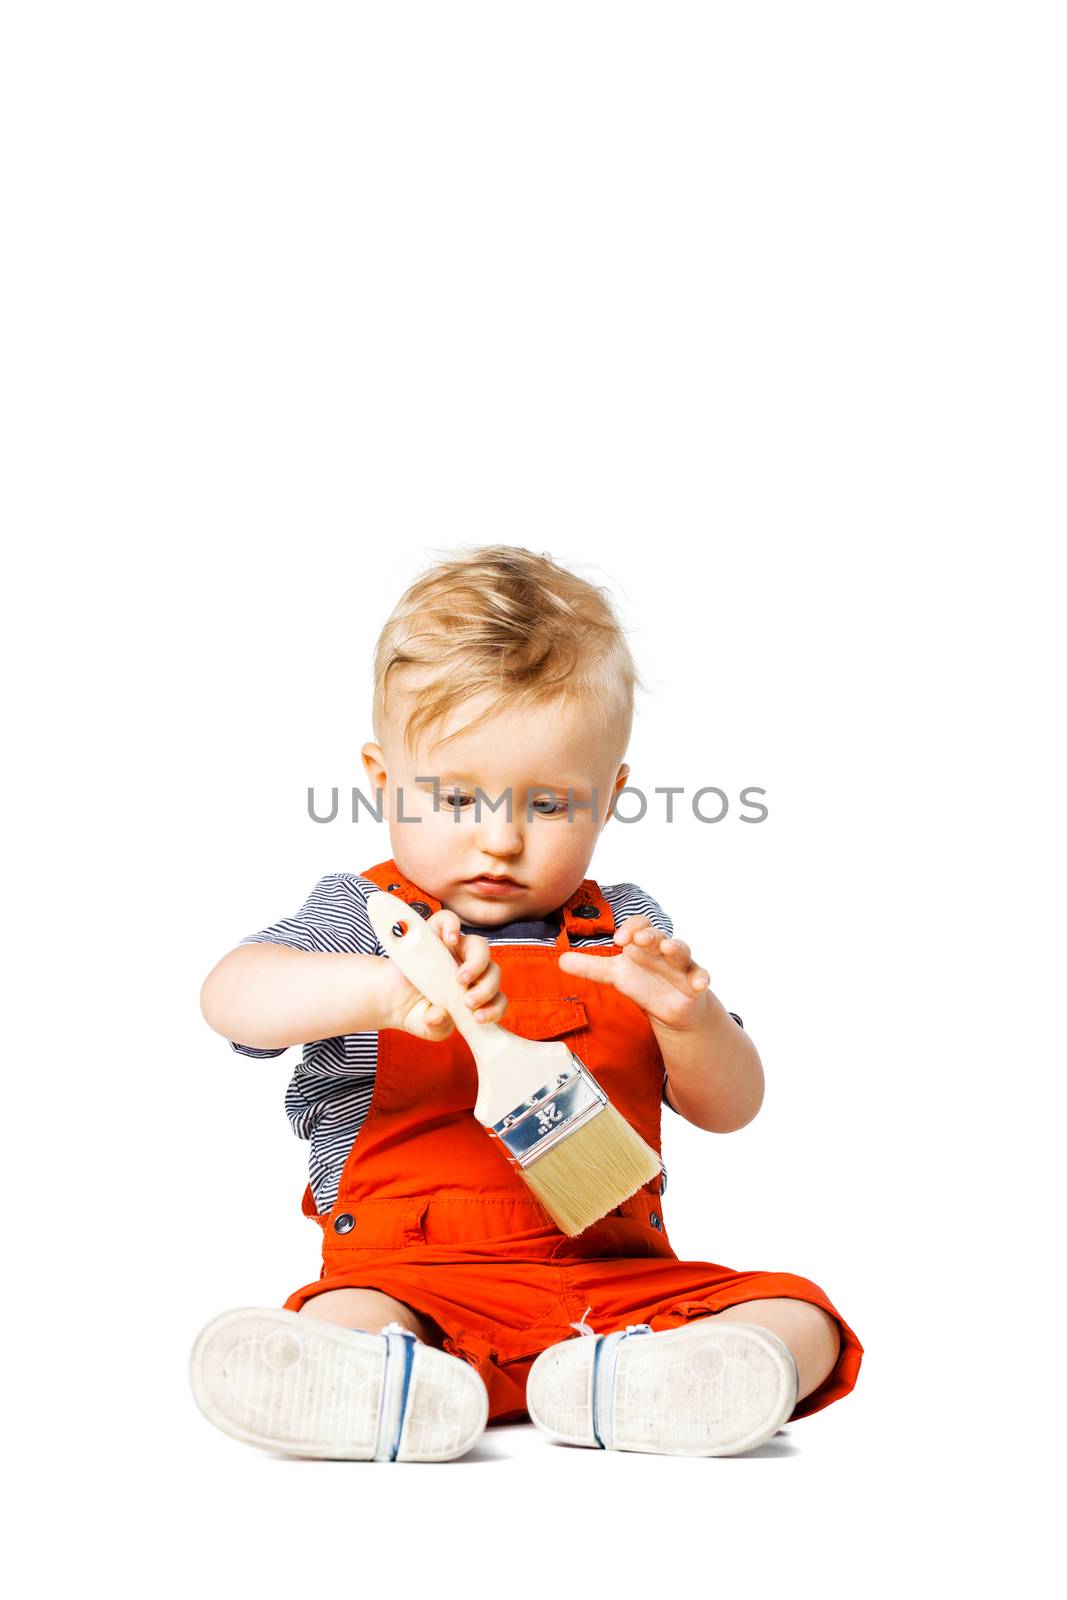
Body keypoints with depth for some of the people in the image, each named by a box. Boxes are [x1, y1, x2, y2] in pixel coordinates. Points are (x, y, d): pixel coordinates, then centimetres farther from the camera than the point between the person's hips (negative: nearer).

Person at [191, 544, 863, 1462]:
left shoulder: (625, 930, 13)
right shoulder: (361, 918, 4)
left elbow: (729, 1109, 9)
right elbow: (231, 1000, -17)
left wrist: (688, 1018, -15)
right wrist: (379, 989, -37)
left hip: (617, 1275, 3)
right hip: (415, 1275, -3)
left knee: (798, 1318, -20)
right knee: (343, 1320, -33)